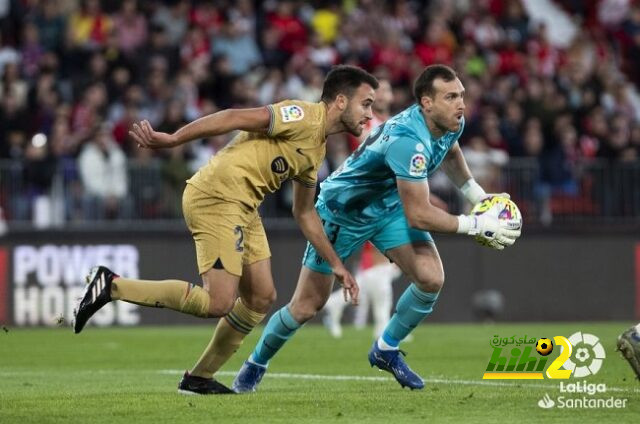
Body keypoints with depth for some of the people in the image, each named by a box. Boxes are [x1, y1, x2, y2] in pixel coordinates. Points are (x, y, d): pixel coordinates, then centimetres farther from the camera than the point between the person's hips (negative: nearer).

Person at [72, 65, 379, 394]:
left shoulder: (317, 151, 19)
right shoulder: (304, 117, -11)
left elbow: (304, 213, 29)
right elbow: (234, 118, -17)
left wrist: (335, 264, 28)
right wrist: (171, 140, -25)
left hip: (242, 207, 10)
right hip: (216, 196, -10)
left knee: (262, 298, 9)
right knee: (218, 303, -16)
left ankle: (199, 378, 19)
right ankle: (111, 286, -10)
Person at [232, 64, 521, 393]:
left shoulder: (452, 124, -13)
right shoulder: (408, 141, -40)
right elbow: (418, 216, -38)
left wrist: (477, 195, 6)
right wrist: (475, 225, -34)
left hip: (389, 206, 7)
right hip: (342, 211, -7)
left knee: (431, 279, -15)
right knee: (306, 306, 0)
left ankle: (386, 349, 7)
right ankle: (256, 364, 26)